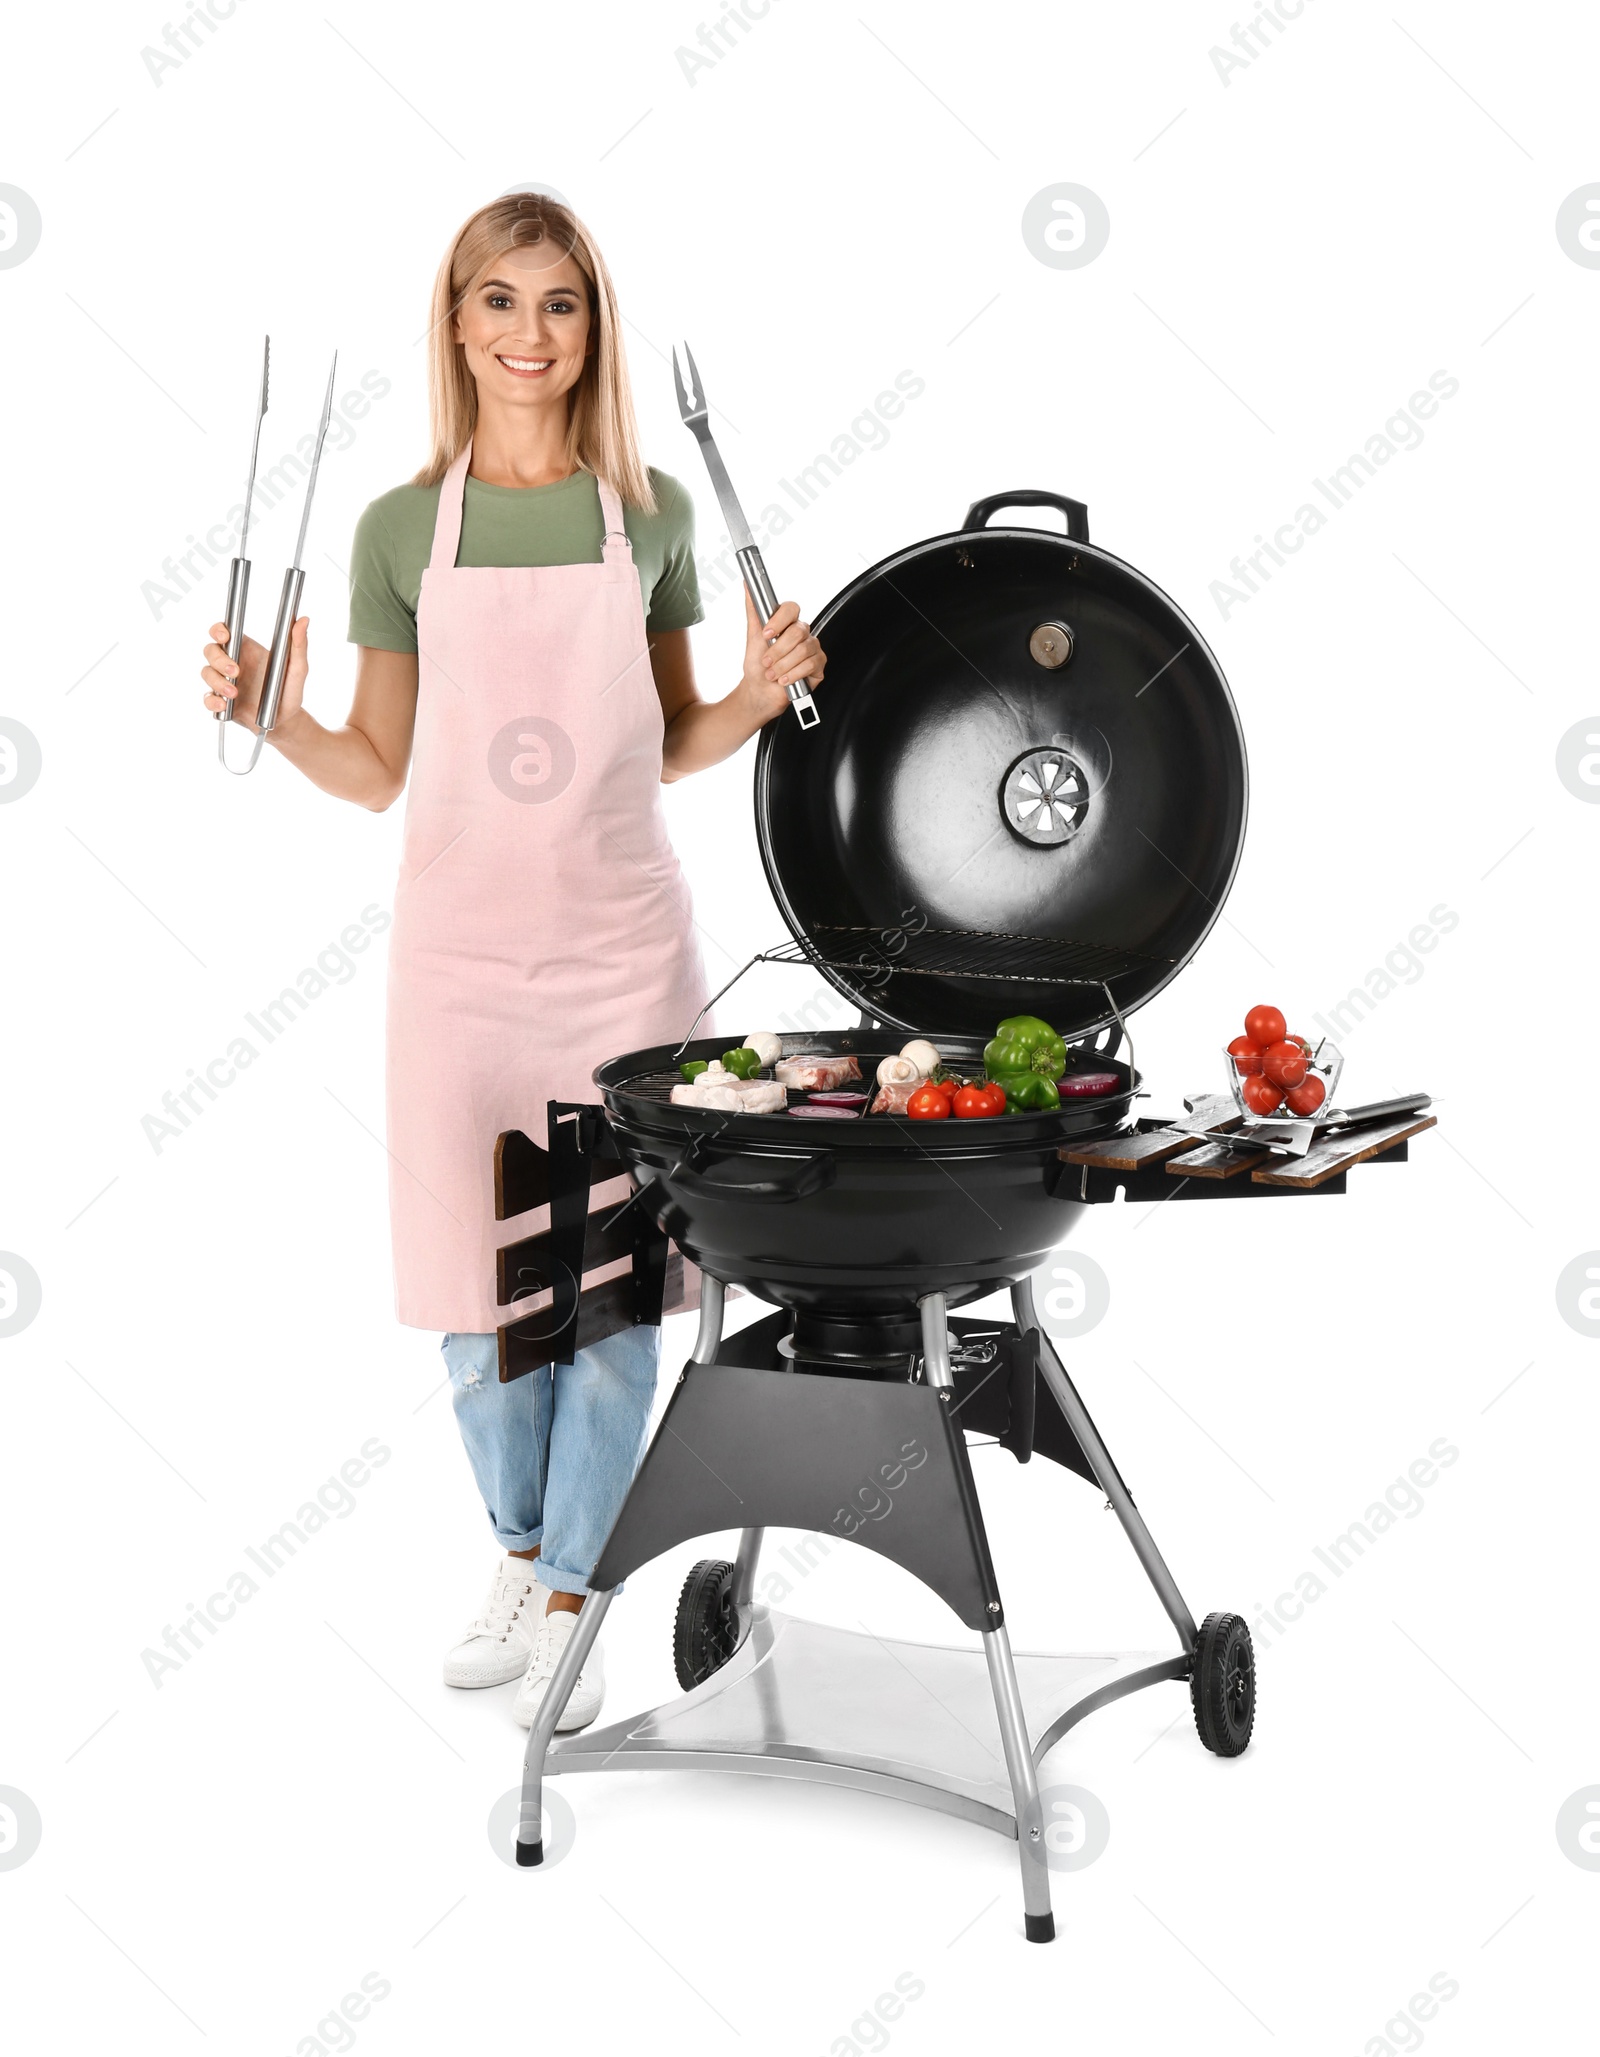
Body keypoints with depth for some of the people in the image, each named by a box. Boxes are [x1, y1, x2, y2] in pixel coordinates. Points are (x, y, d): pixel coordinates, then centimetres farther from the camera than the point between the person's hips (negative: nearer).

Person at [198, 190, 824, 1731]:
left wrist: (758, 696, -7)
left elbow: (671, 747, 11)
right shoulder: (403, 527, 3)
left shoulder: (648, 510, 4)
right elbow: (379, 772, 7)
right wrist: (272, 715, -10)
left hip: (622, 941, 0)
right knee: (477, 1289, 8)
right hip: (459, 948, 0)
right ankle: (522, 1552, 33)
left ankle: (570, 1602, 19)